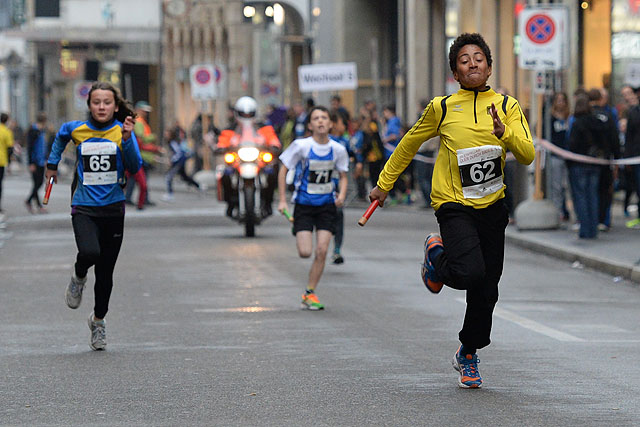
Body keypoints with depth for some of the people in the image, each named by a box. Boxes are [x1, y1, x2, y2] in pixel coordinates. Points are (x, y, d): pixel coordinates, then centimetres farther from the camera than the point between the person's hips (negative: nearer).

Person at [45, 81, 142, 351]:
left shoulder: (122, 131, -2)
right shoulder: (77, 130, 1)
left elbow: (135, 168, -11)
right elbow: (61, 135, 25)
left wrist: (127, 139, -22)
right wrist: (52, 163, 26)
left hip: (113, 207, 1)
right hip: (84, 208, -1)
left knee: (105, 271, 7)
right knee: (89, 252, -29)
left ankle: (98, 319, 29)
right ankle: (78, 278, 7)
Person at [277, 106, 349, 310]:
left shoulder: (337, 149, -6)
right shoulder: (301, 146, -13)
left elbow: (343, 176, 9)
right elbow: (283, 170, -3)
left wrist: (342, 194, -11)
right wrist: (282, 200, -6)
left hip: (327, 204, 2)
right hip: (304, 204, -2)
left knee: (322, 251, -6)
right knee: (305, 252, -10)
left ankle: (309, 293, 8)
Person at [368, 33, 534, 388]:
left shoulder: (507, 106, 2)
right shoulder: (442, 108, -3)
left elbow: (527, 155, -6)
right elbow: (410, 143, 12)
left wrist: (505, 133, -25)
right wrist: (384, 183, 17)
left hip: (492, 207, 3)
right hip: (454, 204, -3)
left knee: (486, 291, 5)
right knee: (470, 273, -25)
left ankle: (468, 354, 28)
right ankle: (438, 257, 10)